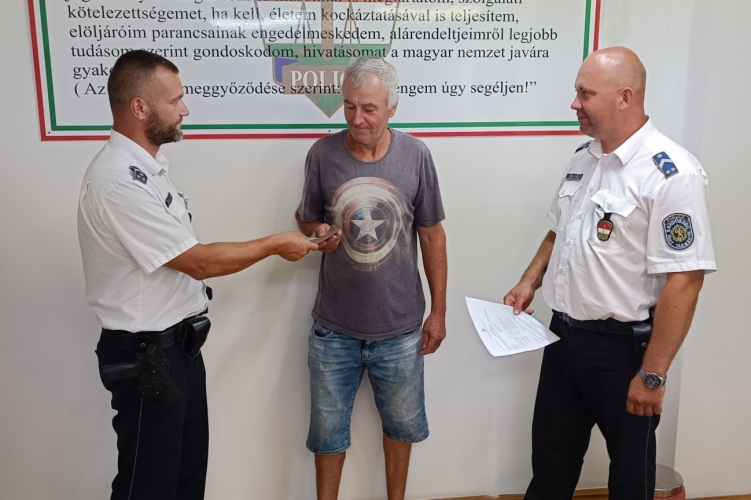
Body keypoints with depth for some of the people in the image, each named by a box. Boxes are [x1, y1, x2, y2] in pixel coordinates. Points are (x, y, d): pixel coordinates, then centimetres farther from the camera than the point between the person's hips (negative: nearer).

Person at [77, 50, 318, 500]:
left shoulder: (149, 166, 8)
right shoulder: (119, 181, -25)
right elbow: (200, 261, -22)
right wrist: (276, 244, -11)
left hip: (179, 345, 9)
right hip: (146, 357, -9)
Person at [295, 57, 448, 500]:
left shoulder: (416, 155, -7)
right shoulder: (323, 154, -8)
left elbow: (432, 236, 0)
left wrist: (438, 311, 3)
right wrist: (317, 232, -17)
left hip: (401, 328, 1)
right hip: (334, 329, 0)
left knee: (401, 423, 19)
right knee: (328, 427, 16)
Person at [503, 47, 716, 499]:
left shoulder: (670, 173, -20)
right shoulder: (584, 158, 5)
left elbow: (683, 281, -23)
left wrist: (652, 375, -21)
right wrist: (530, 282, 6)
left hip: (623, 345, -6)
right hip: (565, 334, 7)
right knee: (552, 455, 21)